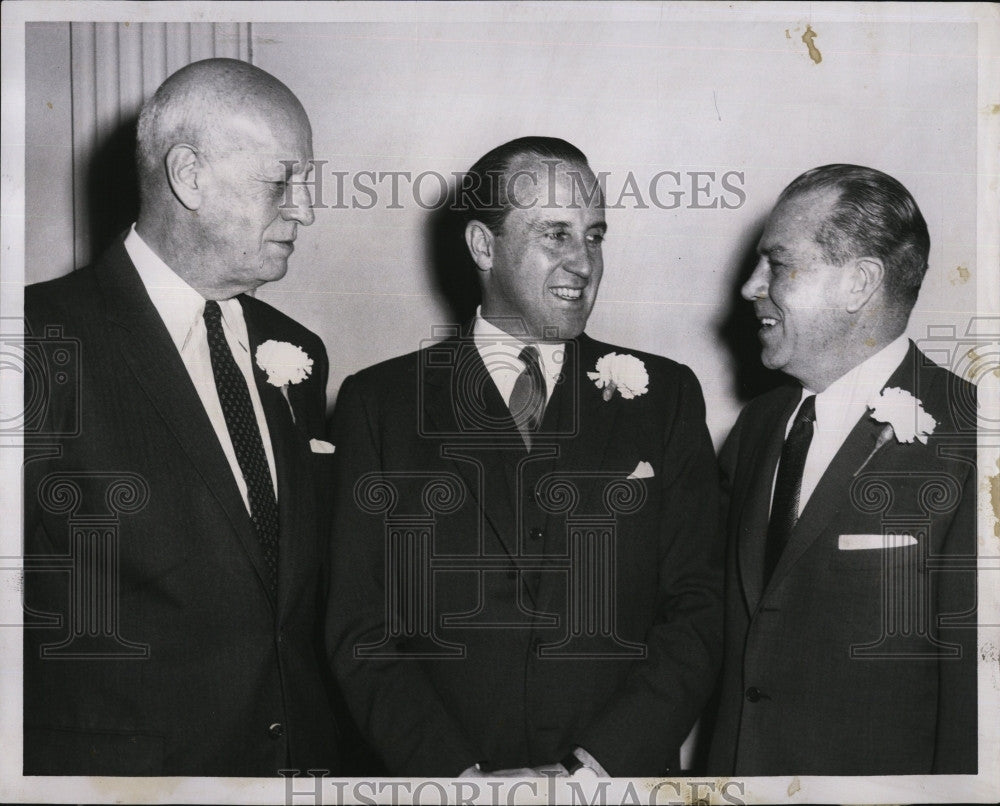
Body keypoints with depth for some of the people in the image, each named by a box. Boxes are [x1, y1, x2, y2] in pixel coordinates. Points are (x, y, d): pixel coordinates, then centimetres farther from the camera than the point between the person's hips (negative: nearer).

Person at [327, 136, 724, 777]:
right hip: (438, 777, -1)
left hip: (621, 775, 1)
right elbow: (361, 628, -5)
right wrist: (456, 771, -17)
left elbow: (697, 611, -4)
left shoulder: (665, 396, 1)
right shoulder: (379, 403, -2)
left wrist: (601, 762, -15)